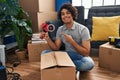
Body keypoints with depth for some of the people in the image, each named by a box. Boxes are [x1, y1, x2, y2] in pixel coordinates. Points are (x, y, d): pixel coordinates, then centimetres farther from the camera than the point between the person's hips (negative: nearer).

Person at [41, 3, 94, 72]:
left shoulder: (83, 29, -14)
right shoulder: (60, 29, 2)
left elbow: (86, 53, -18)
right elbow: (56, 48, 0)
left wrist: (72, 41, -26)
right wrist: (47, 38, -15)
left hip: (80, 57, -3)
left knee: (89, 63, -38)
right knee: (44, 53, -11)